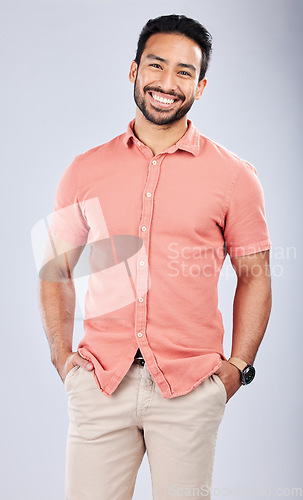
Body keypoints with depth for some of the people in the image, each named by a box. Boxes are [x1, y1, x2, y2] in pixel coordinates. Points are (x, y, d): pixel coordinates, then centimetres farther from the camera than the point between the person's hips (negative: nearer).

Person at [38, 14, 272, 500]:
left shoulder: (233, 175, 2)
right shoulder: (86, 170, 6)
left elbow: (254, 274, 7)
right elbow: (56, 268, 13)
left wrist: (238, 367, -1)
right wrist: (61, 356, 5)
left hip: (191, 387, -1)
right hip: (99, 382, 1)